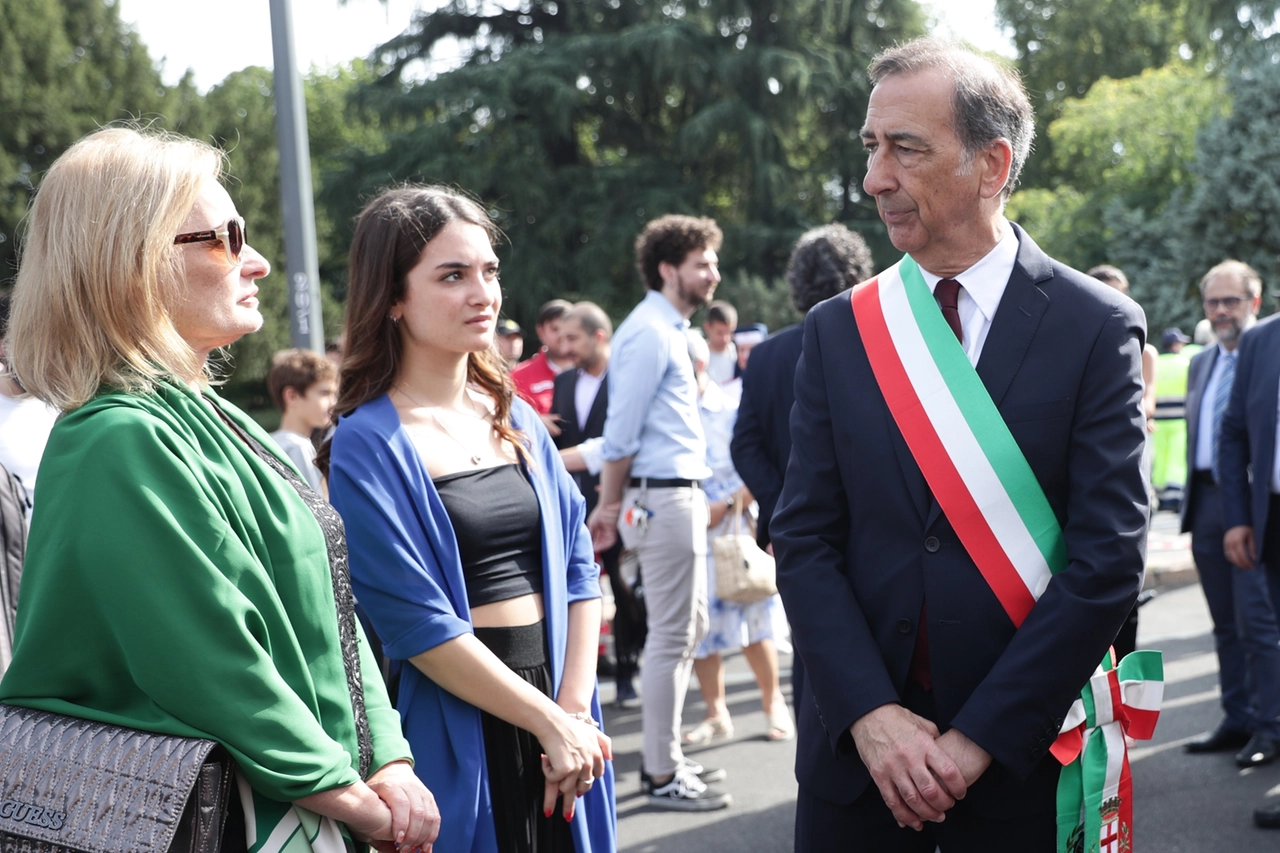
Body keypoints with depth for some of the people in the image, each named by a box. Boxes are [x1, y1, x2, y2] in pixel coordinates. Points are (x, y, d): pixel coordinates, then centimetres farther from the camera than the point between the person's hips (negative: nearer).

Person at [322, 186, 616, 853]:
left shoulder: (517, 419, 9)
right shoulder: (369, 445, -10)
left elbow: (577, 568, 7)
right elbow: (416, 625, -14)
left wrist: (575, 711, -5)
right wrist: (548, 721, -13)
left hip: (558, 716, 6)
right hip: (456, 735, -5)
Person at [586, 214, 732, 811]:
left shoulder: (668, 329, 17)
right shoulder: (650, 334, -15)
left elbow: (624, 433, 18)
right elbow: (621, 434, -16)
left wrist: (610, 504, 17)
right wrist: (609, 505, -8)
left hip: (679, 496, 10)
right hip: (665, 496, -10)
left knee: (688, 629, 16)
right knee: (670, 638, -4)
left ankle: (667, 756, 25)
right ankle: (662, 777, 3)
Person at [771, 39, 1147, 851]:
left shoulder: (1097, 327, -6)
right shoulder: (836, 330, 3)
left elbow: (1110, 557, -10)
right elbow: (804, 539, 0)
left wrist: (981, 738, -13)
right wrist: (871, 715, -12)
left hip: (1020, 751, -2)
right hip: (856, 748, 2)